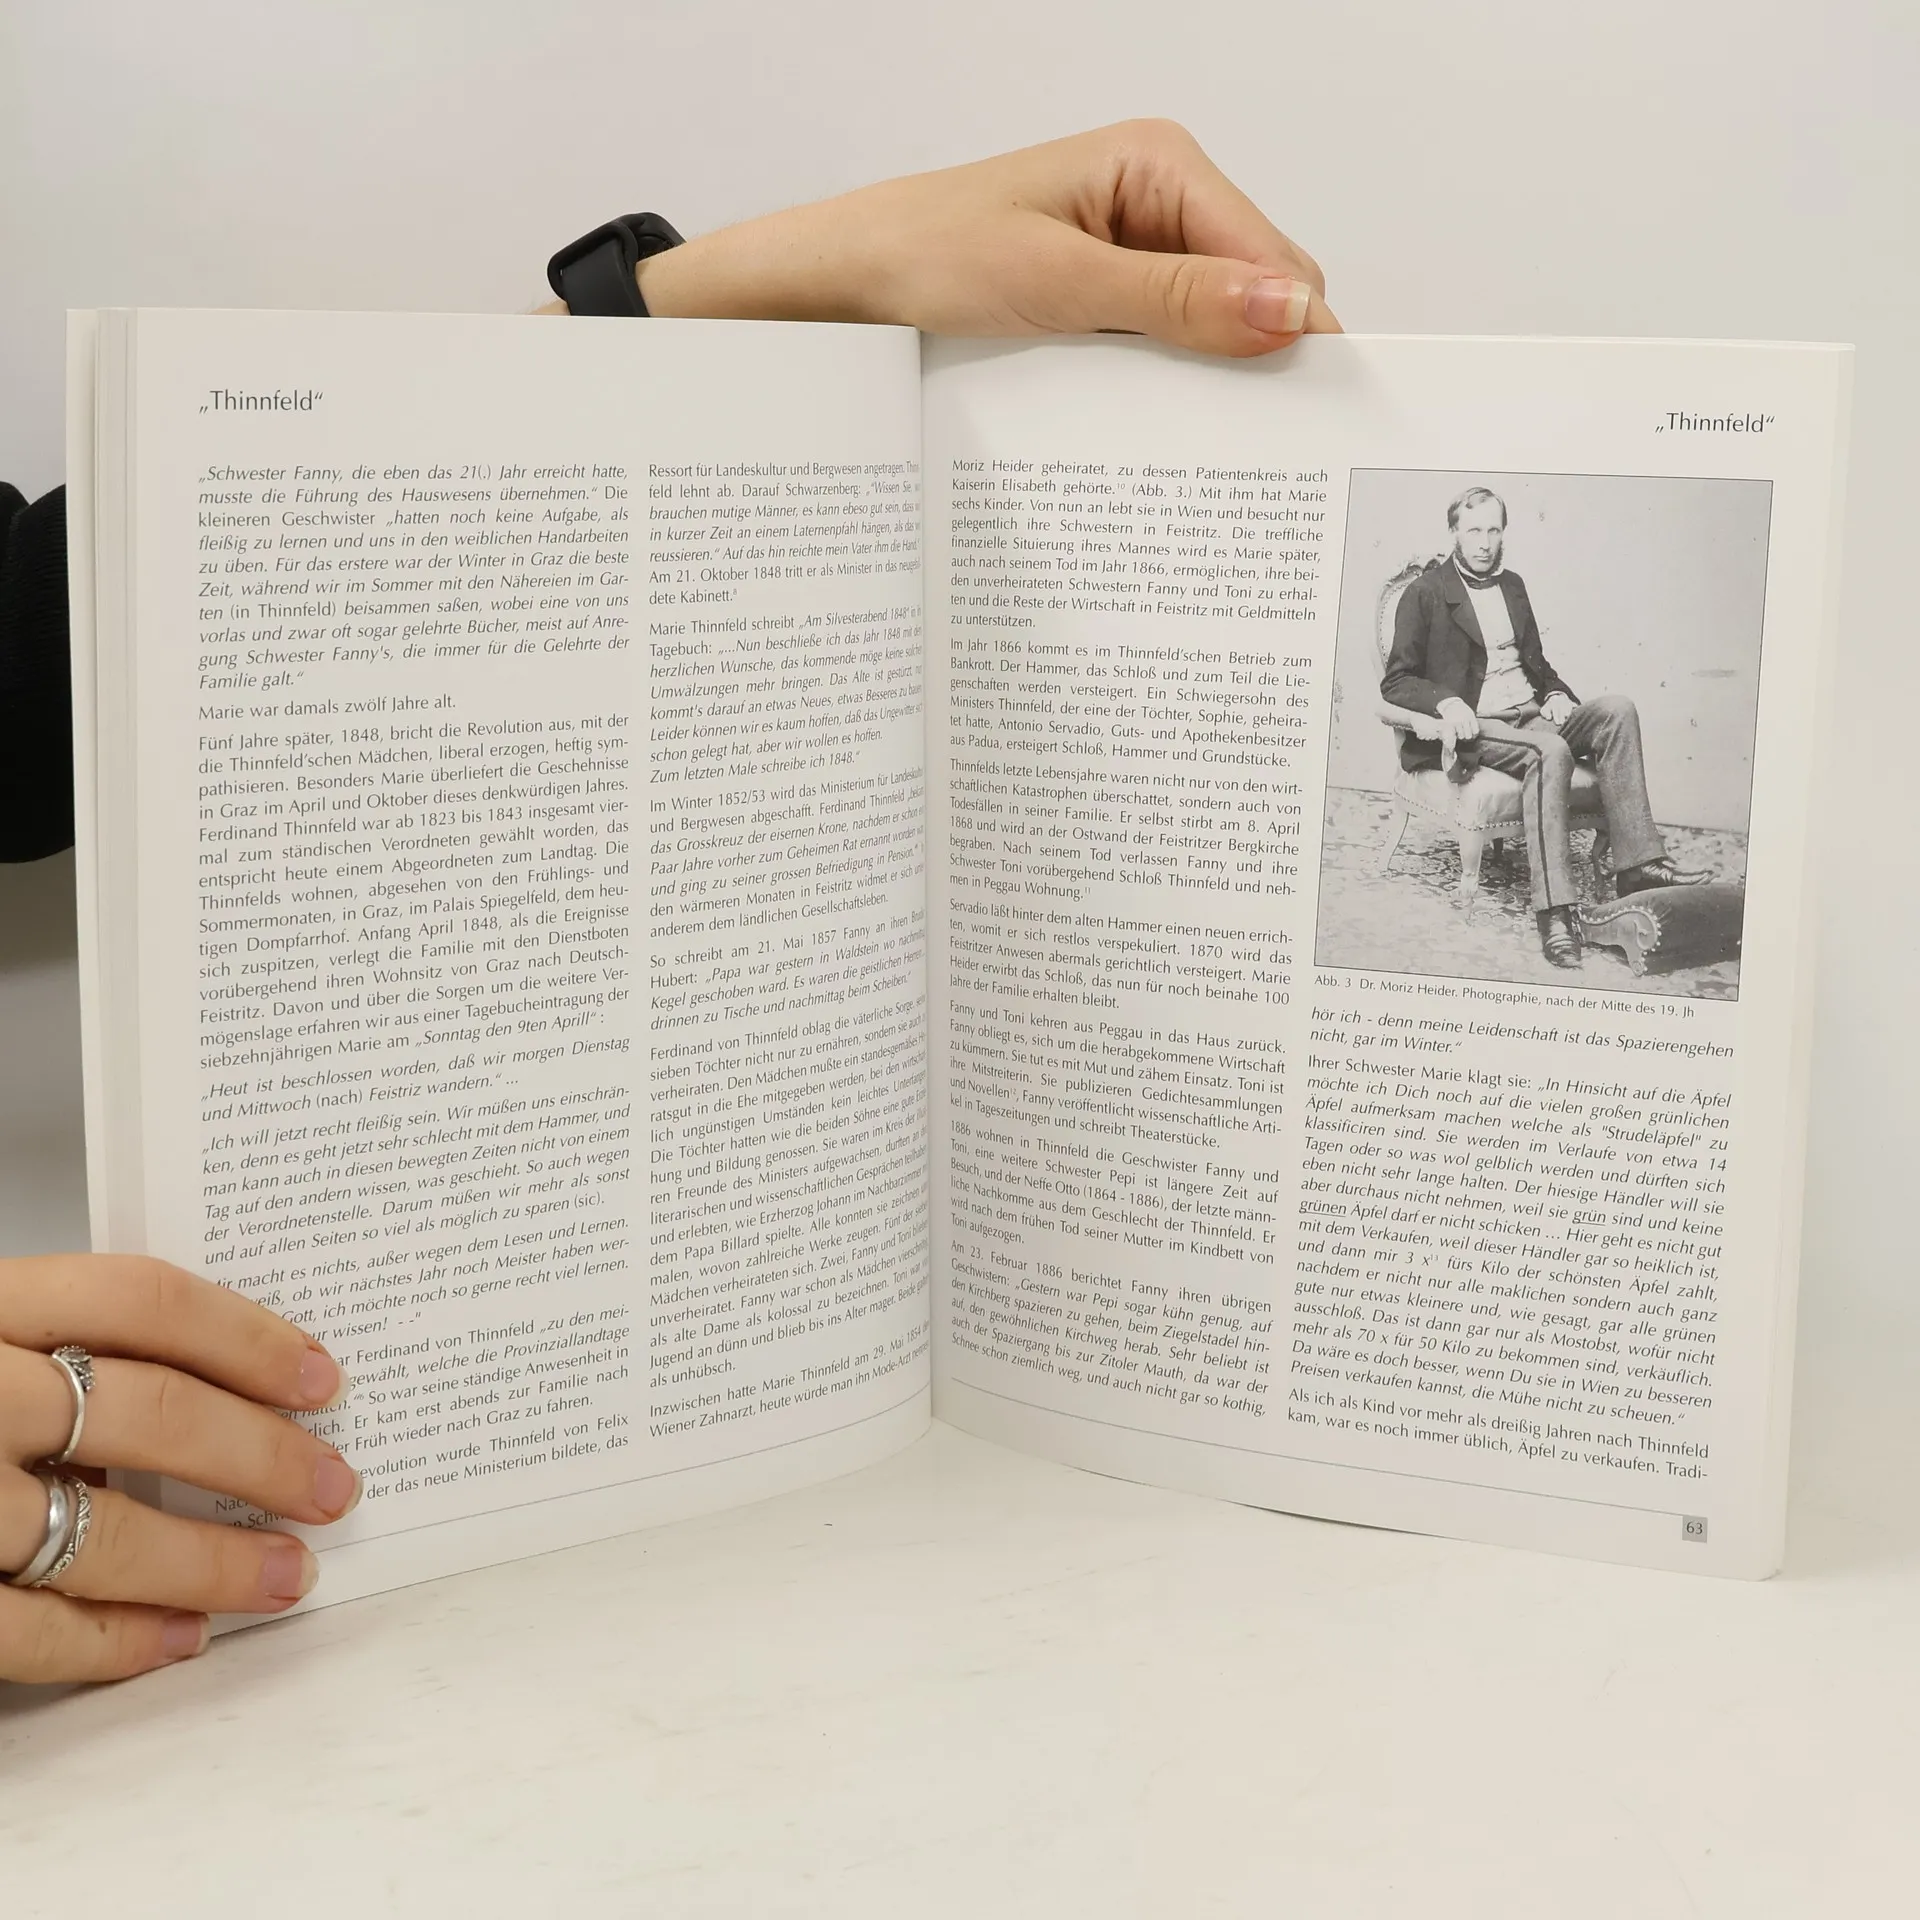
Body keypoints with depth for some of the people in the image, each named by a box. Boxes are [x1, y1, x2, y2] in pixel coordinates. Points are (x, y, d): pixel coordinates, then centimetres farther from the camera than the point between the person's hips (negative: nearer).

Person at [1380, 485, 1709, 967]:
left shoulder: (1512, 585, 20)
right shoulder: (1425, 594, -1)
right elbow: (1395, 682, -5)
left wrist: (1556, 693, 5)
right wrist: (1446, 701, -24)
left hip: (1531, 716, 7)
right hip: (1475, 727, -7)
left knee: (1616, 710, -20)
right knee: (1551, 752, -36)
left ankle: (1637, 863, -26)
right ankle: (1555, 912, -45)